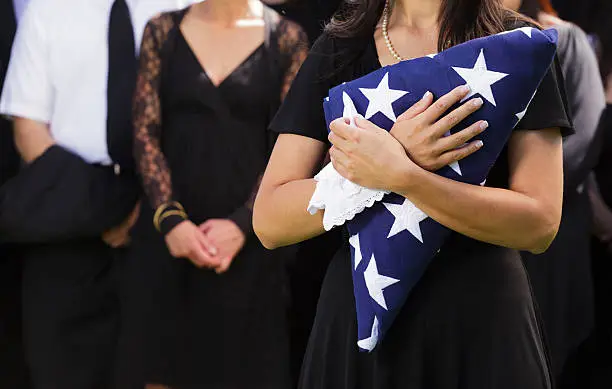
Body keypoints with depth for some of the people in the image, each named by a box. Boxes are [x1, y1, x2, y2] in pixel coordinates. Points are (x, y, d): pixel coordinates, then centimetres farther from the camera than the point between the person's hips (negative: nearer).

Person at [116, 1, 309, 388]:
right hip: (170, 234, 1)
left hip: (248, 239, -1)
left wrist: (243, 224, -13)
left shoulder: (287, 38, 1)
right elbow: (145, 134, 1)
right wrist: (170, 218, -11)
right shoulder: (163, 31, 6)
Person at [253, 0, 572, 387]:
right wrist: (399, 155, -19)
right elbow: (269, 223, -7)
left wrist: (400, 176, -24)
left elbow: (541, 224, -15)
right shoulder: (338, 50, 2)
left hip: (483, 325, -2)